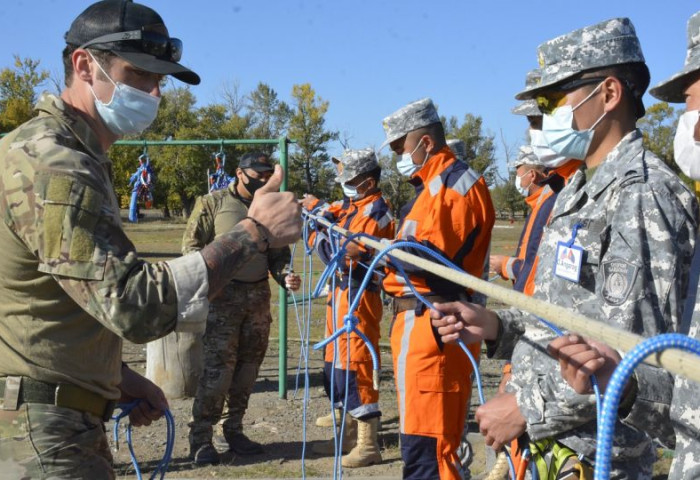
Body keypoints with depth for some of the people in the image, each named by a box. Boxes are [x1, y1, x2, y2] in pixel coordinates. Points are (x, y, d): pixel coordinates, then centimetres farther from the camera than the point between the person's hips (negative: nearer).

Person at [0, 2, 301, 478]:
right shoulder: (54, 168, -20)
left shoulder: (64, 156, 14)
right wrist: (255, 232, -23)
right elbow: (136, 304, -29)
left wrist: (116, 376, 9)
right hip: (40, 437, -10)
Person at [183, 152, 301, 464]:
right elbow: (191, 244, -2)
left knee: (248, 367, 9)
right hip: (222, 295, -5)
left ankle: (234, 430, 22)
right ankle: (201, 438, 0)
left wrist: (286, 277, -6)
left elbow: (278, 254, 14)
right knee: (218, 367, -10)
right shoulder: (213, 203, -1)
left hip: (258, 296, 5)